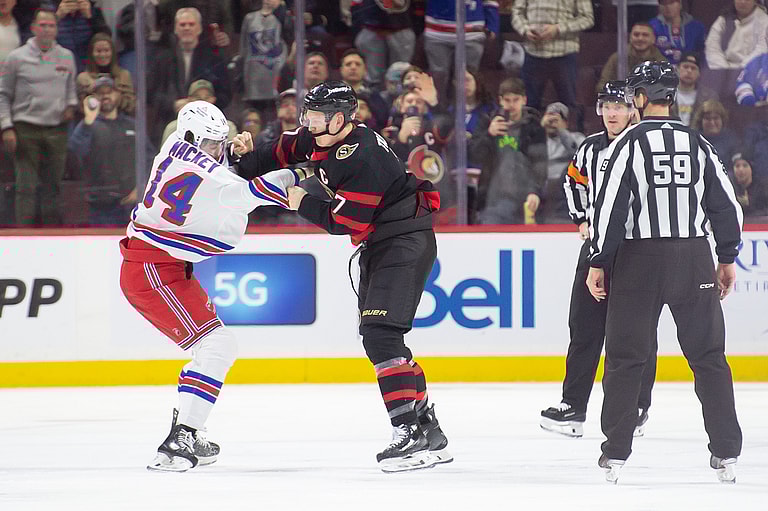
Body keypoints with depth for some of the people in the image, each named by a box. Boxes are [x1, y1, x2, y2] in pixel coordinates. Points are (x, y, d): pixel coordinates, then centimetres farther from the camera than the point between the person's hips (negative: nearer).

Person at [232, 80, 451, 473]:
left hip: (406, 243, -11)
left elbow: (346, 222, -23)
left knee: (380, 333, -21)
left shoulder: (364, 158, -25)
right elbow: (285, 150, 22)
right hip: (377, 245, 11)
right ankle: (428, 430, 16)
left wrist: (303, 204, -10)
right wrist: (247, 165, 8)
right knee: (378, 338, 11)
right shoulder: (322, 139, 4)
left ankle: (410, 431, -26)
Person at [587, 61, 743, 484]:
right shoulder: (697, 144, 5)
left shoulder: (630, 142, -6)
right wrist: (727, 259, 17)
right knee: (708, 355, 7)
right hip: (694, 259, 3)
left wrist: (599, 262, -4)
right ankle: (726, 454, 3)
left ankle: (615, 453, 4)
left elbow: (610, 206, -10)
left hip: (640, 259, -3)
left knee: (626, 356, 5)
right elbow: (726, 203, 7)